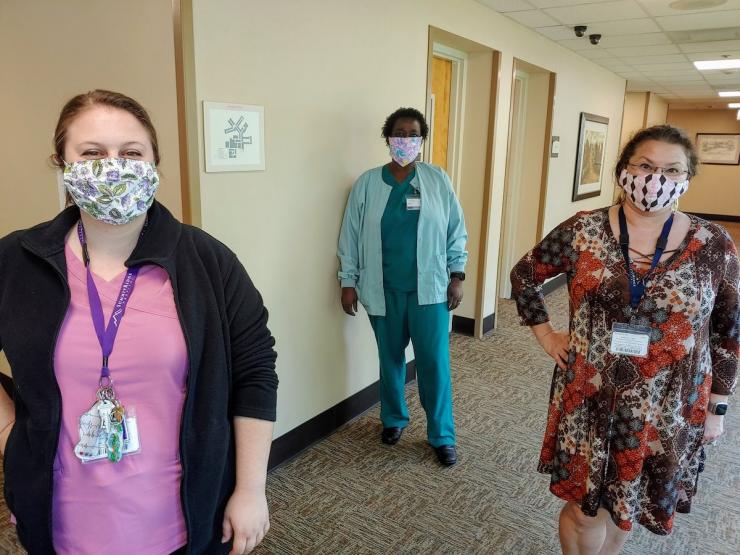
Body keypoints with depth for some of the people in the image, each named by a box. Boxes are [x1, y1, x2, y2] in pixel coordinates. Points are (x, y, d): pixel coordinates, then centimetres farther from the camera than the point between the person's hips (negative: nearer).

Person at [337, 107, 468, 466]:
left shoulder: (438, 180, 0)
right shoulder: (367, 184, -1)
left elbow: (456, 231, 4)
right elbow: (351, 236, 1)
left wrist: (457, 275, 0)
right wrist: (349, 281, -1)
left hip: (429, 287, 0)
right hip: (383, 289, 1)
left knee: (435, 361, 1)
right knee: (390, 358, 15)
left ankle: (442, 435, 17)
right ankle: (393, 419, 36)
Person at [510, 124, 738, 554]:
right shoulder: (582, 232, -9)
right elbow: (524, 275, 5)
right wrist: (546, 336, -1)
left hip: (667, 410, 1)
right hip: (589, 401, -1)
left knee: (625, 507, 21)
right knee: (585, 509, 12)